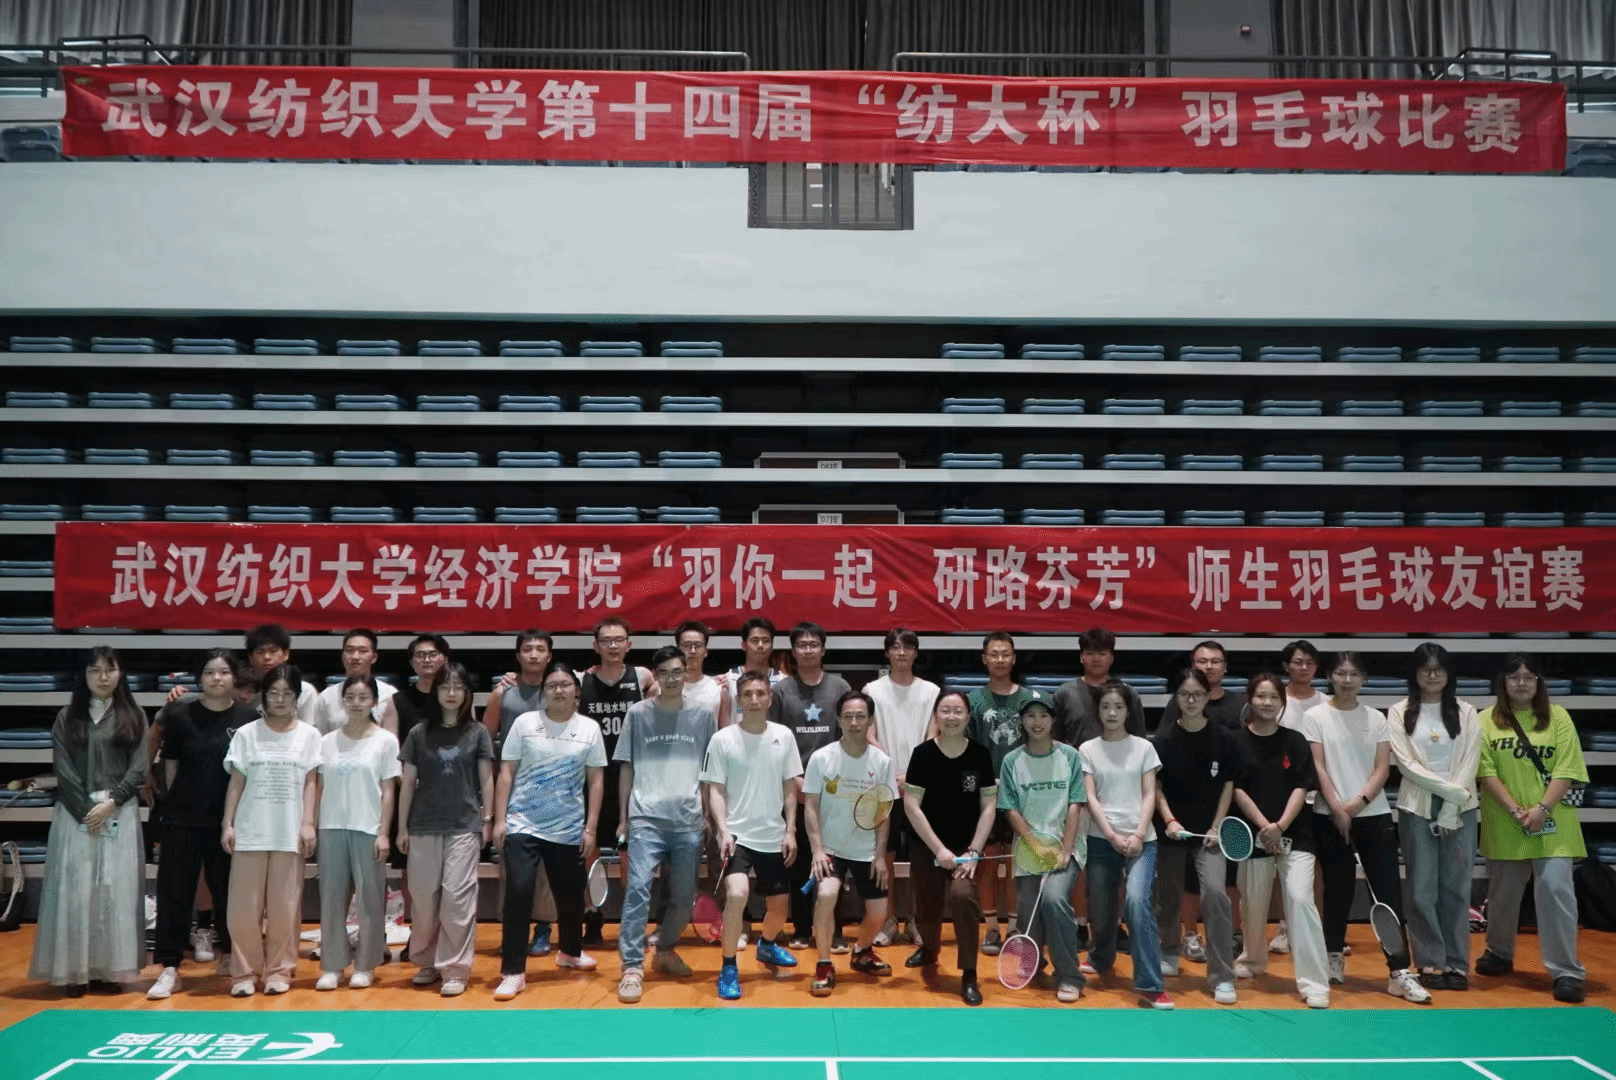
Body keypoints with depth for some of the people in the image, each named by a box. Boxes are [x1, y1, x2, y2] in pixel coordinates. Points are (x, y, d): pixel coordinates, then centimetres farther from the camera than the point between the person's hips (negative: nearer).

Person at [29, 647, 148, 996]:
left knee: (116, 890, -1)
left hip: (120, 815, 0)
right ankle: (74, 970, 4)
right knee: (74, 891, -2)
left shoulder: (134, 716, 7)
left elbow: (139, 769, 1)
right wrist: (87, 809, -10)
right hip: (76, 814, 0)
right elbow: (63, 770, 0)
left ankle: (110, 969, 4)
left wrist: (110, 802, -11)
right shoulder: (67, 717, 7)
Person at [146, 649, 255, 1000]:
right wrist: (175, 801, 5)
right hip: (181, 819, 0)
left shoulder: (248, 719, -4)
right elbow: (170, 766, 5)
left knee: (229, 889, 10)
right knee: (174, 892, 2)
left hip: (228, 820, 0)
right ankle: (169, 968, 9)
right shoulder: (180, 714, -2)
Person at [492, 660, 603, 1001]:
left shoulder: (589, 728, 1)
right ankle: (513, 971, -1)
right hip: (522, 825, -2)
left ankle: (570, 951, 41)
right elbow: (506, 774, 1)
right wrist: (499, 820, -5)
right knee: (518, 892, -11)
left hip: (568, 830, 2)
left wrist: (590, 829, -1)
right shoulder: (524, 723, -1)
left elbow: (595, 782, 3)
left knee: (570, 895, 14)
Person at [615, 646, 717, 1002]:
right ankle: (632, 967, -7)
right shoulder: (637, 713, 3)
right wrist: (622, 818, 7)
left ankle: (665, 950, 31)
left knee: (683, 896, 8)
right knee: (638, 887, -14)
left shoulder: (703, 715, 5)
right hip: (646, 818, -2)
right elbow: (626, 768, 8)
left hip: (689, 821, 2)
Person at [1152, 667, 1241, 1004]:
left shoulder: (1224, 739, -4)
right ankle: (1169, 954, 39)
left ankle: (1222, 977, -6)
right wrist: (1169, 820, -13)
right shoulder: (1163, 738, -4)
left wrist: (1216, 827, -6)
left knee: (1215, 894, -16)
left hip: (1208, 832, -1)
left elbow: (1228, 785, 1)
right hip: (1171, 831, 1)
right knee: (1169, 896, 13)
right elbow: (1156, 786, 0)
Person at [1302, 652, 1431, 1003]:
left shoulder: (1376, 718, 8)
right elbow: (1317, 767, -5)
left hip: (1374, 815, 2)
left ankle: (1398, 972, -1)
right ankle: (1334, 957, 23)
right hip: (1330, 816, -2)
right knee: (1338, 889, 7)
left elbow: (1383, 767, 1)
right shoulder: (1314, 717, 0)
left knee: (1390, 892, -3)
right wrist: (1338, 808, -13)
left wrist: (1359, 802, -13)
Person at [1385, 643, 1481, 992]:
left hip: (1461, 809, 1)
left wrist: (1450, 809, -9)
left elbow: (1470, 763, -1)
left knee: (1456, 887, 3)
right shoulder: (1399, 712, 2)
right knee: (1422, 889, 1)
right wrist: (1449, 789, -14)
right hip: (1417, 807, -1)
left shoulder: (1466, 712, 6)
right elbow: (1406, 764, -5)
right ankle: (1431, 963, 9)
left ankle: (1457, 963, 12)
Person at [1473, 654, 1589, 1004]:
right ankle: (1499, 953, 33)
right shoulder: (1487, 721, 2)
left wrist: (1543, 809, -17)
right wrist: (1515, 811, -15)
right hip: (1504, 826, 1)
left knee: (1556, 890, -9)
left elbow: (1566, 769, -6)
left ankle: (1567, 971, -1)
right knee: (1502, 893, 13)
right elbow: (1486, 771, -4)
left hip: (1551, 824, -1)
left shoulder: (1558, 717, 2)